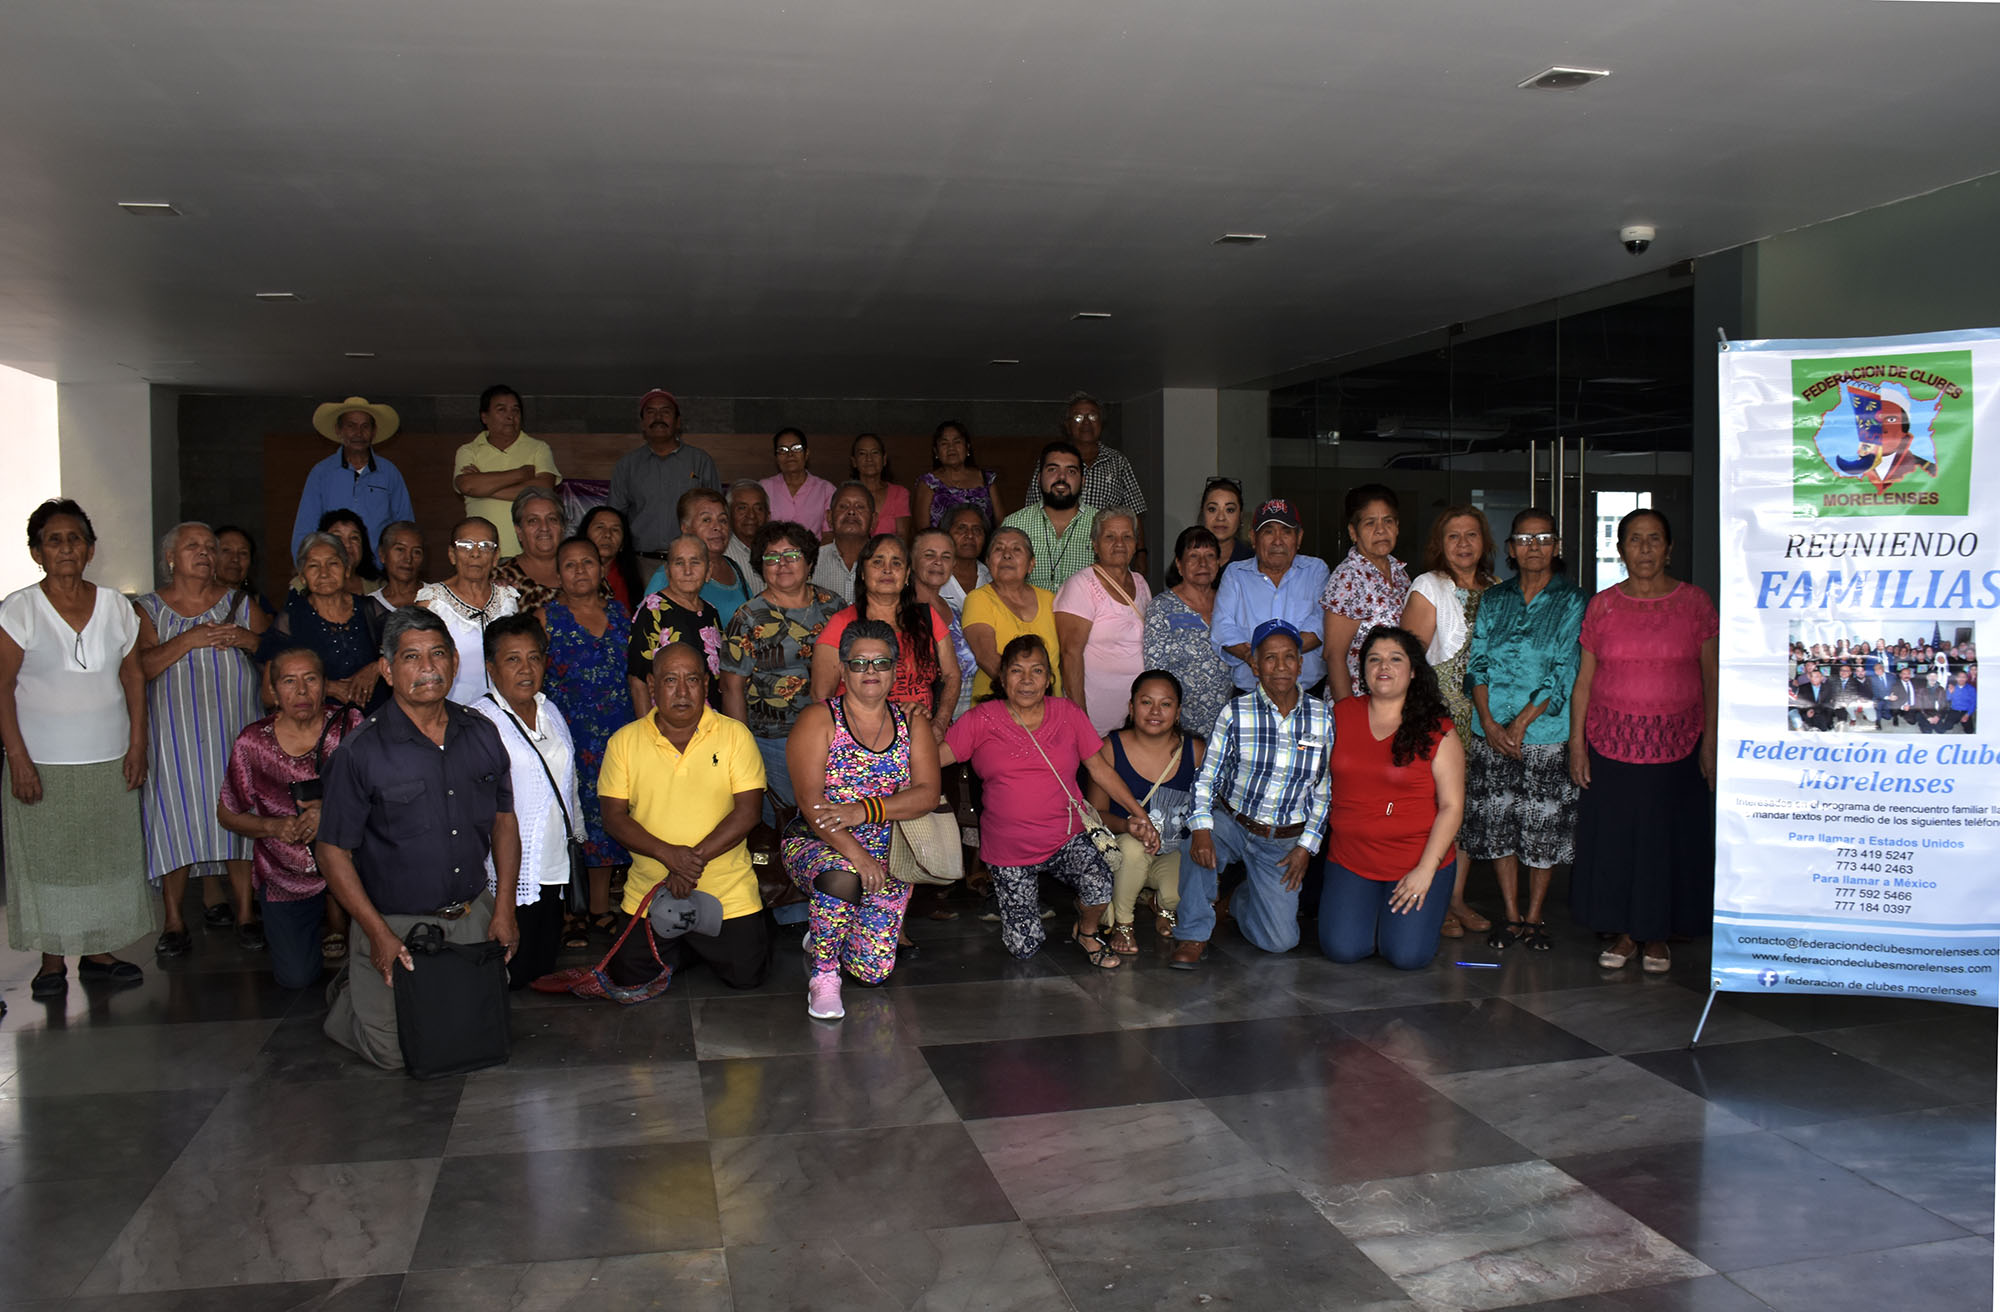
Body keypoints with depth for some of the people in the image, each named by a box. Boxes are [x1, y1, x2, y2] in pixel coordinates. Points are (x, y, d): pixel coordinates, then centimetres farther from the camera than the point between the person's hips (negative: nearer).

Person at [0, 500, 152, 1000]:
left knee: (108, 855, 7)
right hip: (42, 764, -3)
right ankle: (52, 961, 14)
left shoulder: (116, 607, 4)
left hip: (110, 761, 3)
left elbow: (134, 677, 8)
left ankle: (98, 953, 20)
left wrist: (137, 744, 1)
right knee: (46, 859, 3)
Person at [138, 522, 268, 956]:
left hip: (235, 729, 1)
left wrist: (247, 639, -11)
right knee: (177, 820, -3)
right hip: (176, 733, -1)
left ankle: (244, 913, 10)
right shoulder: (150, 609, 5)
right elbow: (140, 667, -8)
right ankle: (175, 922, 6)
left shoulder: (239, 604, 10)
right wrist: (189, 640, -18)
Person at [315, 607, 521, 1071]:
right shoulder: (362, 750, -13)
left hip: (472, 914, 4)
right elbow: (332, 850, -10)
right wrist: (379, 934, -14)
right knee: (395, 1051, -5)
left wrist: (504, 910, 3)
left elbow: (504, 821, 10)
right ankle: (348, 993, 28)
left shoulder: (482, 733, 0)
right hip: (397, 923, -4)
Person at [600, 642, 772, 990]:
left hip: (727, 893, -2)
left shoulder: (734, 734, -5)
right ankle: (687, 947, 29)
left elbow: (748, 811, -10)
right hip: (648, 892, 2)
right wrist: (668, 854, -19)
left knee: (746, 974, -5)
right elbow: (614, 817, -4)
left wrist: (696, 858, -19)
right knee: (628, 978, 1)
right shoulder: (625, 741, 0)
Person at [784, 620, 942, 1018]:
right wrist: (855, 853, -28)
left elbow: (928, 793, -7)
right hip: (816, 846, -3)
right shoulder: (818, 720, -4)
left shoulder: (910, 723, 6)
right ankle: (823, 972, -12)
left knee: (874, 971, -7)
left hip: (888, 857, 3)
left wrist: (862, 811, -23)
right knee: (843, 877, -39)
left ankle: (825, 937, 29)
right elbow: (810, 804, -15)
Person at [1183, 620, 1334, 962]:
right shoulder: (1235, 712, -7)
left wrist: (1306, 846, -2)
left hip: (1284, 841, 2)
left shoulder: (1323, 717, -2)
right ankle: (1193, 935, -16)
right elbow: (1206, 776, -6)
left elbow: (1325, 789, 4)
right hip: (1232, 825, -1)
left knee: (1280, 940, -6)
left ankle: (1241, 899, 28)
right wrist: (1201, 827, -23)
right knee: (1198, 845, -37)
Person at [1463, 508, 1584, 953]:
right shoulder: (1493, 599, 9)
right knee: (1497, 824, 6)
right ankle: (1510, 915, 18)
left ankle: (1534, 916, 17)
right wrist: (1488, 721, -9)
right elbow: (1477, 662, 5)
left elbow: (1564, 672, -8)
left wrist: (1521, 723, -14)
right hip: (1491, 732, 3)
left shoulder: (1571, 601, -1)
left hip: (1545, 732, -3)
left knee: (1544, 828, 3)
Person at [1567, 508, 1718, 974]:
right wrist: (1576, 743, 0)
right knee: (1613, 836, 4)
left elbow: (1712, 677, 3)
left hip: (1676, 745, -1)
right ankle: (1623, 933, 19)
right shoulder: (1601, 606, 5)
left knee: (1669, 836, 5)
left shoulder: (1695, 602, 2)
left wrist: (1710, 741, -4)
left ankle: (1657, 935, 20)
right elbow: (1583, 679, 6)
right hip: (1611, 743, 1)